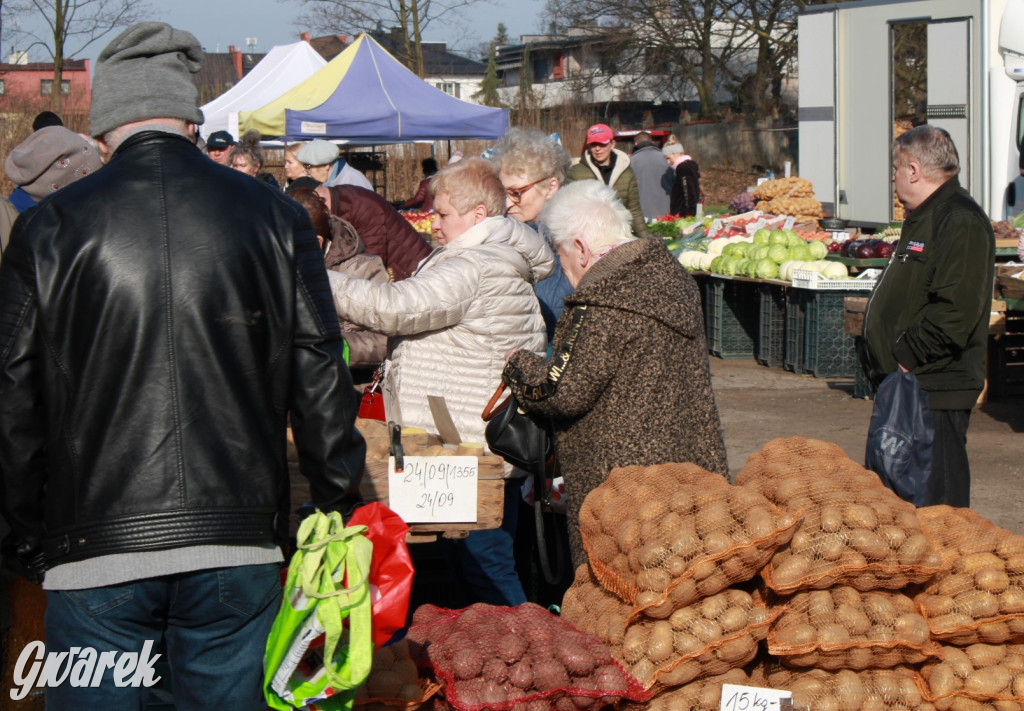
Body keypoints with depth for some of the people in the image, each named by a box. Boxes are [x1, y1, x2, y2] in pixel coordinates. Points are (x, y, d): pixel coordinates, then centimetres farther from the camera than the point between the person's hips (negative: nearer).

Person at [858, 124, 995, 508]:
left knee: (937, 501, -8)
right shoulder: (925, 218, 19)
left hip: (937, 391, -11)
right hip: (909, 384, 11)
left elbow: (954, 312, -24)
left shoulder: (962, 224, -15)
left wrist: (905, 358, -19)